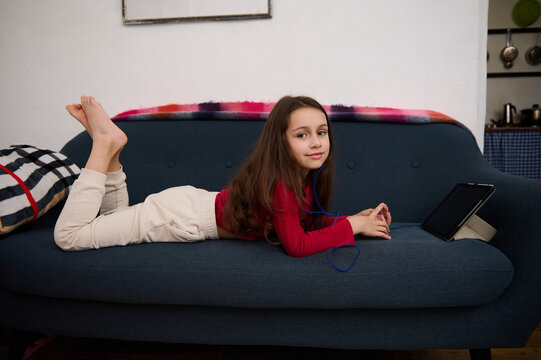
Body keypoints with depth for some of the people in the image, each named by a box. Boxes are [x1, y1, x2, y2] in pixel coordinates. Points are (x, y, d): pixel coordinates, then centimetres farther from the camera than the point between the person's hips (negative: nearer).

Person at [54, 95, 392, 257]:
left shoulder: (305, 174, -4)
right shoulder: (278, 181, -30)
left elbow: (308, 219, 7)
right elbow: (297, 246, -31)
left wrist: (357, 217, -4)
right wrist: (352, 226, -21)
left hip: (198, 202, 8)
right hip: (185, 214, -8)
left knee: (114, 217, 29)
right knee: (68, 236, -1)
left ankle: (109, 151, 21)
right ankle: (105, 144, 3)